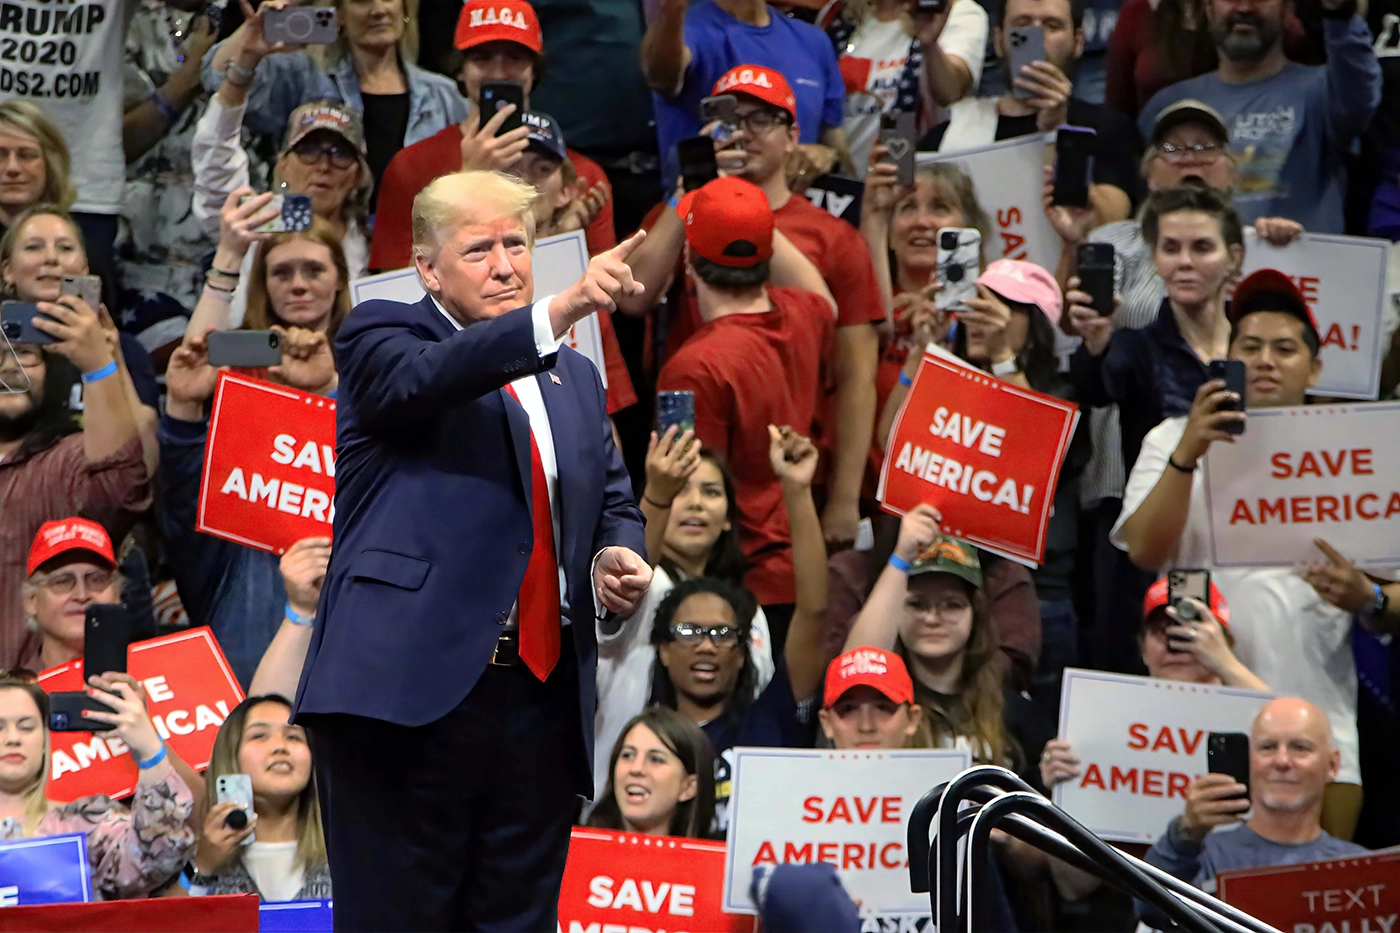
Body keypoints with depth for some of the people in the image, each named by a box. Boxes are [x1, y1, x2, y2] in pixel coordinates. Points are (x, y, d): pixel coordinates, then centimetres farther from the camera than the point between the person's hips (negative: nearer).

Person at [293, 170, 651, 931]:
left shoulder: (575, 378, 22)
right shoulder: (380, 338, 3)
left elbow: (613, 501, 26)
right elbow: (421, 378, -19)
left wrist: (616, 556, 1)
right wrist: (557, 313, -33)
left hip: (542, 697, 6)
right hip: (412, 693, -6)